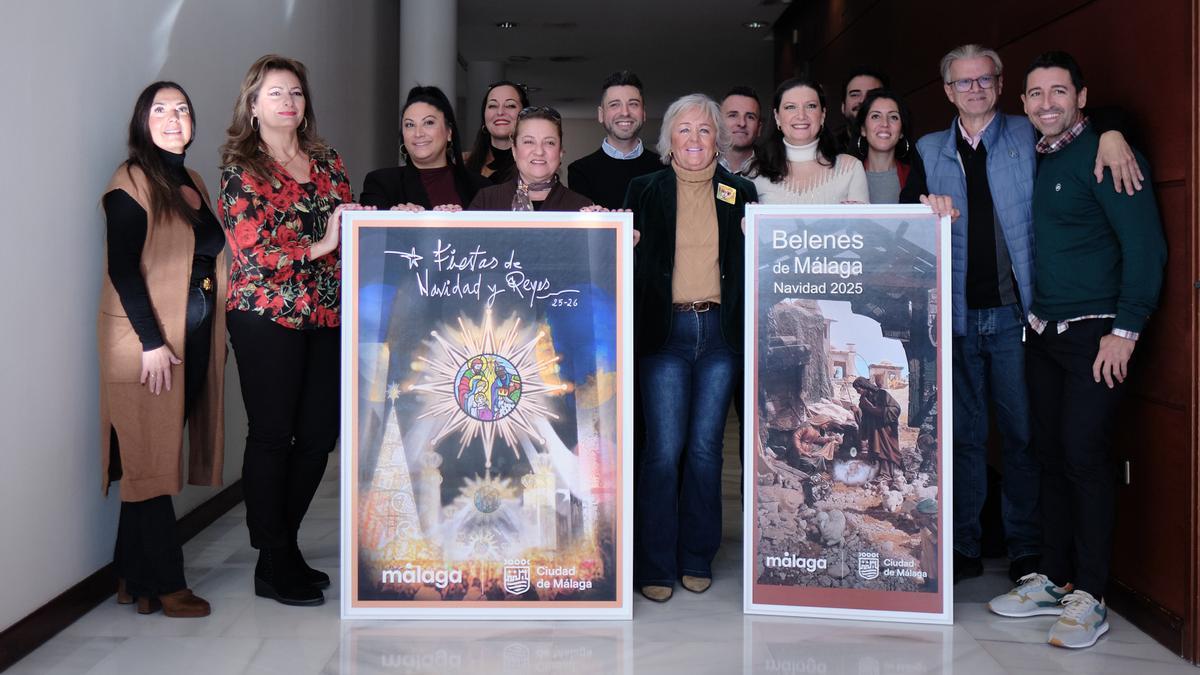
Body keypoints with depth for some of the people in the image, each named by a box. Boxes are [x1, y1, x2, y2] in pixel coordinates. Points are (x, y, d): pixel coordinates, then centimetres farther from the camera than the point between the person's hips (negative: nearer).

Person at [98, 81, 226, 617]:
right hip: (147, 343, -7)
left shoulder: (194, 184, 16)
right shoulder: (132, 182, -7)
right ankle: (165, 584, 7)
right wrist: (151, 342, -17)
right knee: (152, 462, 0)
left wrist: (214, 338, 14)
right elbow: (124, 269, -13)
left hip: (194, 341, 7)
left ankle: (133, 577, 20)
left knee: (154, 461, 11)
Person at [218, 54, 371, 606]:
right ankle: (272, 566, 13)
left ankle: (285, 546, 24)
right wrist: (319, 245, -9)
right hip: (267, 316, -5)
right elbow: (253, 253, -11)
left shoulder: (327, 162, 15)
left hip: (327, 316, 5)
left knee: (319, 435, 6)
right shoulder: (241, 169, -2)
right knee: (272, 436, 1)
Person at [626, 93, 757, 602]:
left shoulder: (740, 194, 11)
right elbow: (629, 263, 5)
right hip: (666, 331, -1)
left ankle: (696, 559, 19)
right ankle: (655, 565, 6)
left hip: (719, 331, 2)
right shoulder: (645, 190, 8)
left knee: (705, 448, 6)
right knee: (664, 449, -4)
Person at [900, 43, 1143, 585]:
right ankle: (963, 549, 18)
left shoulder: (1028, 137, 5)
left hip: (1014, 313, -2)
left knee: (1023, 433, 4)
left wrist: (1112, 135, -14)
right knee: (963, 434, 8)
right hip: (956, 315, 2)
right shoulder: (931, 152, 10)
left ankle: (1027, 552, 15)